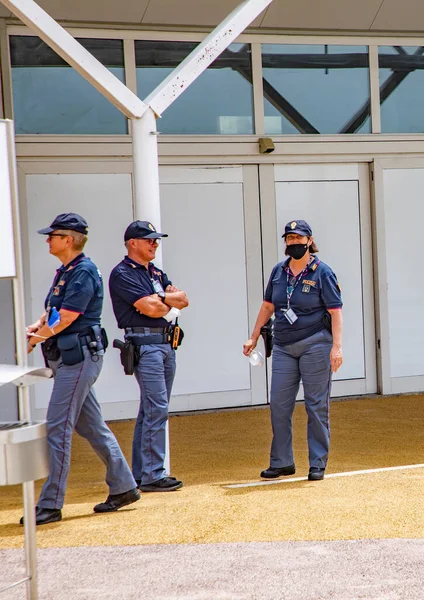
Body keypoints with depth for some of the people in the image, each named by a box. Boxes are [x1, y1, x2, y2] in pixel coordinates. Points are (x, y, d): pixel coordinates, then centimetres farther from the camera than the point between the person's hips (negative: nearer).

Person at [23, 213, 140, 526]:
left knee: (58, 428, -8)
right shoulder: (65, 271, 16)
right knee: (91, 425, 14)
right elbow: (53, 311, 18)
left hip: (79, 358, -10)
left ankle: (51, 504, -4)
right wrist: (37, 326, -3)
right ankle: (124, 487, 22)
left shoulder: (84, 271, -15)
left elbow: (66, 318, -19)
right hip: (70, 358, 10)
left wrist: (33, 339, -8)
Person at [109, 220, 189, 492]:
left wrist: (160, 298, -9)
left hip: (166, 344, 9)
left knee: (152, 410, 11)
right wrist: (171, 305, 1)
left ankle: (141, 474, 17)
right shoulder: (123, 274, -8)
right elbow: (150, 308, -18)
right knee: (157, 409, -12)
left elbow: (183, 299, 9)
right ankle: (152, 475, -8)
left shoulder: (156, 272, 19)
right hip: (145, 345, -9)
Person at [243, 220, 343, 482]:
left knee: (317, 406, 0)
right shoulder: (279, 271, 9)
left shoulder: (322, 272, -6)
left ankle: (318, 463, 8)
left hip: (315, 345, -5)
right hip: (284, 347, 5)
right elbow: (268, 306, 19)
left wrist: (336, 346, -18)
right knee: (279, 406, 4)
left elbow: (335, 311, -9)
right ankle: (282, 462, 14)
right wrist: (254, 338, 17)